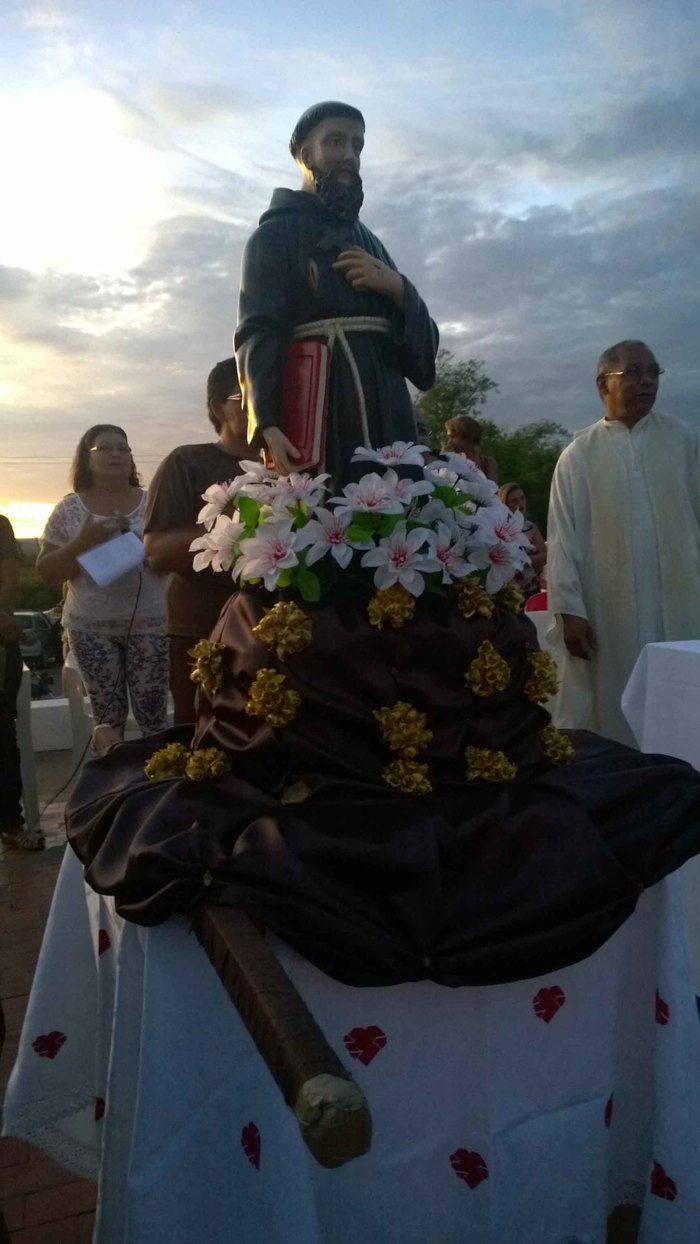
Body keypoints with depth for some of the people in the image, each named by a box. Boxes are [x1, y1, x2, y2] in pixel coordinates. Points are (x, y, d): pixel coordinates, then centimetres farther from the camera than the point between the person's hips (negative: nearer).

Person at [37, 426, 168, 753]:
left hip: (148, 624, 0)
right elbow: (46, 572, 2)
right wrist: (83, 542, -13)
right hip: (91, 627, 0)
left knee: (153, 717, -1)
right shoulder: (69, 510, 3)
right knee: (108, 719, 4)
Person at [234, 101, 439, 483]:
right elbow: (257, 335, -9)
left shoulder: (370, 243, 26)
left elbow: (424, 342, 18)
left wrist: (398, 288, -4)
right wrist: (268, 422, -26)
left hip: (388, 418, 6)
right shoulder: (275, 235, 8)